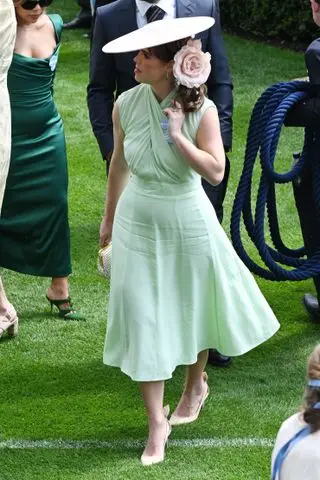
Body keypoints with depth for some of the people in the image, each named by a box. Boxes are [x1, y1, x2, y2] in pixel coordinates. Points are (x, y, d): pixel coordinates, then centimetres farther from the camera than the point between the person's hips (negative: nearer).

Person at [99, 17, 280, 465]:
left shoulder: (201, 110, -18)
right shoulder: (127, 104, -10)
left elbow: (215, 171, -22)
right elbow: (120, 162, 5)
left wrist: (179, 137, -30)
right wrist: (109, 217, 15)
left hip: (187, 222, -1)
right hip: (138, 224, 1)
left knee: (194, 307, 19)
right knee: (142, 318, 0)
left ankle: (196, 384, 49)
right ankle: (157, 423, 9)